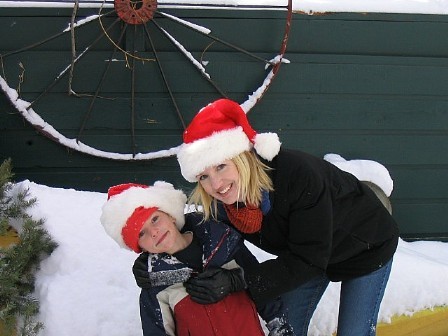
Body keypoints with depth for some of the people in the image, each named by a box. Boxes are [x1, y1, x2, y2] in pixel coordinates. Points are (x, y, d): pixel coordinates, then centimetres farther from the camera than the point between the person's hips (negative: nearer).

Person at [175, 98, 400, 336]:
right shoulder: (217, 206, -21)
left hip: (366, 246, -5)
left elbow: (309, 260, -37)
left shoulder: (297, 173, -41)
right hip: (310, 256, 5)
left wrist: (237, 282, -42)